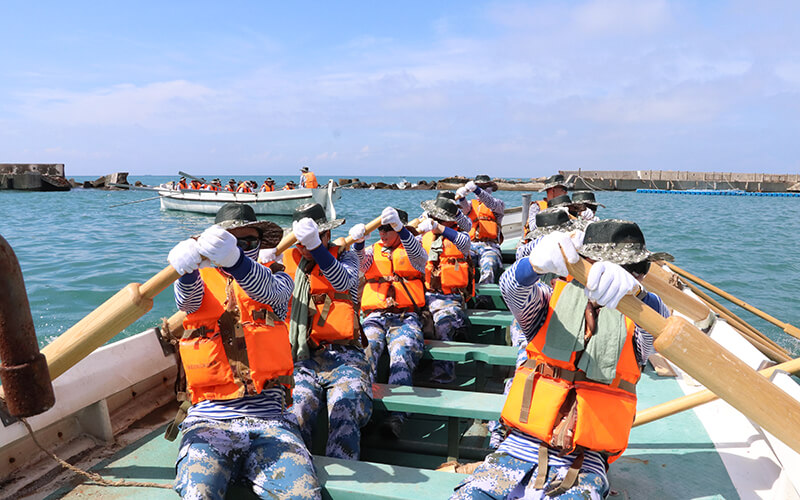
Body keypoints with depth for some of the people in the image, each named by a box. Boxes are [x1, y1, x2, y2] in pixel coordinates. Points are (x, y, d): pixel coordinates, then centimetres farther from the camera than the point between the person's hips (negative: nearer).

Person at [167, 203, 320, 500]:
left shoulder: (277, 280, 13)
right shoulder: (202, 283, 15)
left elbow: (265, 288, -13)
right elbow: (187, 298, -10)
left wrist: (232, 258, -35)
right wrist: (186, 268, -35)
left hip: (269, 422, 0)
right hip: (210, 421, 0)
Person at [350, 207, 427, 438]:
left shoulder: (410, 251, 18)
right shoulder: (373, 252, 24)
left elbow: (419, 255, -8)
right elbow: (360, 264, 1)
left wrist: (399, 228, -27)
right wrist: (358, 242, -23)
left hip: (406, 317, -2)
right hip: (375, 315, 2)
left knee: (403, 351, -32)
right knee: (366, 348, -30)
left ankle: (396, 416, -45)